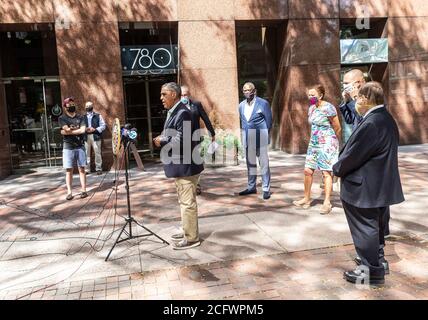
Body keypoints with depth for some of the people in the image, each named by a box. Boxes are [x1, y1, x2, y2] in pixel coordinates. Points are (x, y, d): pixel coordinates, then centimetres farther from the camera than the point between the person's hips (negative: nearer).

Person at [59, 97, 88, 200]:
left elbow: (83, 130, -7)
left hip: (80, 146, 1)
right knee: (69, 170, 0)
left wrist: (70, 130, -9)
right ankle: (69, 192, 3)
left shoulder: (80, 117, 8)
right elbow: (67, 129, -13)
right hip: (68, 147, -1)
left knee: (81, 169, 3)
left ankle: (83, 190, 6)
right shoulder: (62, 118, 4)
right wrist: (77, 128, -2)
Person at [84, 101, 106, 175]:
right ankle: (87, 169, 6)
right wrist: (85, 129, -10)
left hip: (95, 136, -2)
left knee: (97, 153, -3)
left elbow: (103, 125, 4)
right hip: (86, 137, 2)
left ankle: (98, 168, 4)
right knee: (86, 153, 0)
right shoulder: (83, 117, 15)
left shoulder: (98, 116, 11)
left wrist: (95, 129, -9)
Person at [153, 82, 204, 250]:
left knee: (188, 202, -1)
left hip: (185, 166, -11)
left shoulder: (183, 113, -18)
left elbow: (182, 140, -24)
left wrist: (162, 141, -13)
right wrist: (162, 138, 3)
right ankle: (187, 231, 32)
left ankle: (192, 238, 10)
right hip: (180, 165, 11)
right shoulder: (173, 112, 14)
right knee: (184, 201, 19)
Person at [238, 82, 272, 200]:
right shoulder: (241, 105, 8)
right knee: (250, 163, 13)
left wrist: (265, 136, 5)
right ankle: (251, 187, 24)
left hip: (260, 138, -5)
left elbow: (269, 121, -1)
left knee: (264, 164, -1)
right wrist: (245, 135, 15)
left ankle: (266, 189, 6)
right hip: (247, 138, 5)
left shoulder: (263, 103, -7)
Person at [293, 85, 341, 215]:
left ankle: (327, 202, 2)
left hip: (327, 144, -7)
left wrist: (333, 142, 6)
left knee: (326, 173, -5)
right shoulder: (311, 108, 9)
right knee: (308, 171, 6)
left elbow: (337, 129, -7)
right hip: (314, 143, 7)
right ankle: (306, 199, 18)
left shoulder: (328, 108, -14)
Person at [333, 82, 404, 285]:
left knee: (365, 229, 4)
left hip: (364, 190, -10)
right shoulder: (387, 119, 7)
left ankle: (371, 271, 17)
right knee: (375, 227, 23)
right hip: (381, 187, 10)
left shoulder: (371, 123, -25)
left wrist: (337, 169, -4)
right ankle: (378, 262, 39)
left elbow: (354, 154, -22)